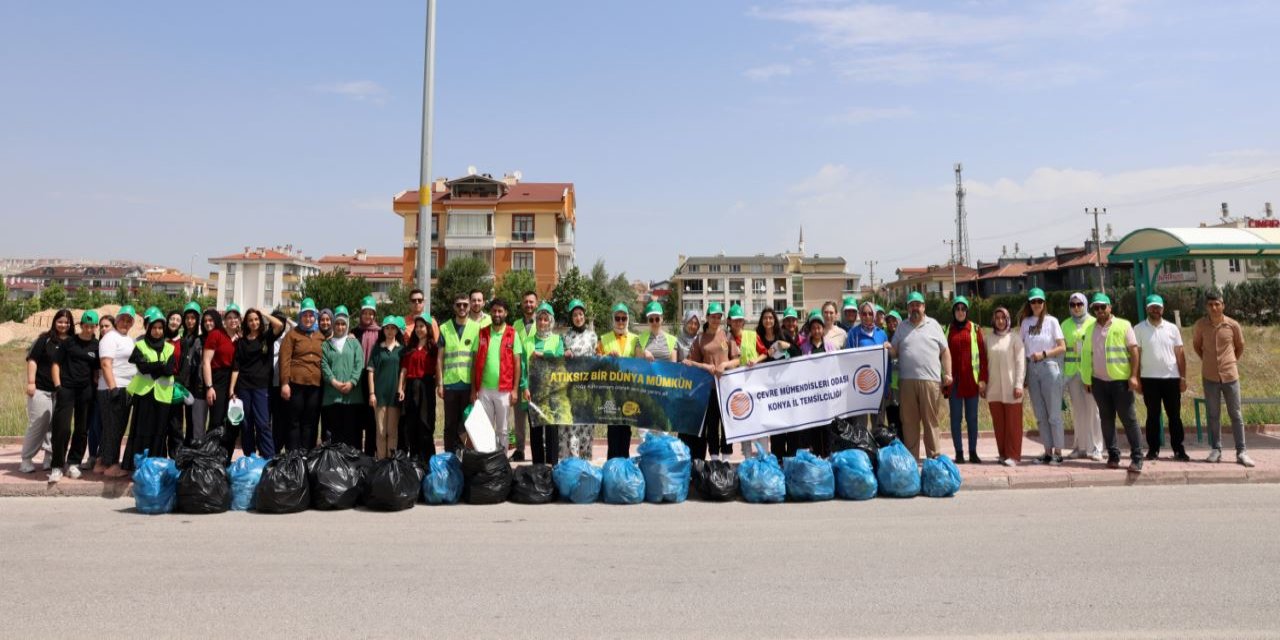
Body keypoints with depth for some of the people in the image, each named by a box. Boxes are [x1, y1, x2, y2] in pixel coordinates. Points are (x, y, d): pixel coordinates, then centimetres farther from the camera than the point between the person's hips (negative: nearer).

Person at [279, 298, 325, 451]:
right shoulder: (292, 334, 2)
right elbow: (285, 359, -4)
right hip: (296, 383, -3)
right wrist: (284, 383, -11)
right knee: (294, 421, 3)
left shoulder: (321, 336, 13)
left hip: (316, 384, 3)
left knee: (310, 421, 7)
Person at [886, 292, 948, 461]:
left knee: (930, 421, 1)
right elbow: (894, 352, 14)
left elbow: (945, 351, 9)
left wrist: (948, 373, 0)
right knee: (909, 421, 5)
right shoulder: (901, 327, 15)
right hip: (907, 381, 2)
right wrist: (888, 348, -9)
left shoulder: (933, 325, 10)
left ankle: (933, 457, 7)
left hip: (930, 380, -2)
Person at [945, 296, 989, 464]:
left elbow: (982, 355, 2)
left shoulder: (975, 329, 5)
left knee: (972, 417, 4)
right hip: (954, 380, 0)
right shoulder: (947, 330, 6)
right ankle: (959, 452, 9)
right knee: (955, 417, 3)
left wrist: (983, 379, -4)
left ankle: (973, 452, 11)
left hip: (971, 379, 0)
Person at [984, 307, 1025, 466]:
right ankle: (1003, 453, 14)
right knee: (998, 423, 6)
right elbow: (985, 362, 11)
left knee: (1013, 423, -1)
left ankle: (1013, 455, 3)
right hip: (993, 388, 3)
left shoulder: (1015, 338, 1)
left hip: (1010, 387, -3)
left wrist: (1019, 385, -9)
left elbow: (1021, 362, -3)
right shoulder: (988, 338, 9)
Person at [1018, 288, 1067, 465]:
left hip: (1049, 367, -4)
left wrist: (1043, 354, -14)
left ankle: (1058, 452, 4)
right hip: (1031, 369, 4)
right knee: (1040, 415, 8)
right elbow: (1021, 347, 9)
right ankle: (1048, 451, 14)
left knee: (1054, 413, -2)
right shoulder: (1025, 322, 9)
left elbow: (1062, 347, -2)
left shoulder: (1051, 321, -1)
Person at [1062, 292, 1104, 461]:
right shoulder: (1065, 325, 11)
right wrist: (1062, 374, 7)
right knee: (1077, 410, 5)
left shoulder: (1094, 323, 3)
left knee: (1092, 409, -5)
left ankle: (1095, 448, 0)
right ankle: (1081, 446, 13)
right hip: (1072, 371, 3)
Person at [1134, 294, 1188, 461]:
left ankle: (1178, 449, 11)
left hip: (1171, 378, 2)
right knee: (1152, 416, 5)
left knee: (1175, 416, 5)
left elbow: (1180, 354, 6)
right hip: (1149, 378, -1)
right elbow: (1136, 355, 0)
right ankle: (1153, 449, 11)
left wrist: (1183, 377, 1)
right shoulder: (1139, 329, 1)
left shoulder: (1172, 328, 6)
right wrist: (1137, 378, -4)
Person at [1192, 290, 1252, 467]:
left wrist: (1232, 361, 10)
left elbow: (1240, 346, 12)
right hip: (1210, 376, 0)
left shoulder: (1233, 325, -5)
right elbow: (1196, 344, 14)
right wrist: (1207, 360, 9)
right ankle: (1216, 450, 14)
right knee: (1213, 415, 6)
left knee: (1236, 414, 4)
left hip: (1230, 375, 0)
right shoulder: (1201, 324, -3)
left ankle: (1241, 452, 9)